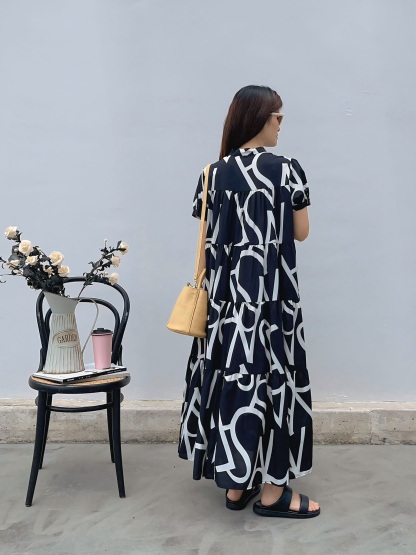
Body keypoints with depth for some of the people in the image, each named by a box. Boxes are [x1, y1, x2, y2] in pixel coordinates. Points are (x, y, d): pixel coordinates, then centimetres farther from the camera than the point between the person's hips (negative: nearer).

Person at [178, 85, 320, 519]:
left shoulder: (214, 173, 4)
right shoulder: (286, 170, -8)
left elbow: (206, 237, 6)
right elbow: (301, 233, 0)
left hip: (225, 292, 5)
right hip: (270, 291, -4)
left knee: (230, 372, 11)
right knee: (270, 375, 4)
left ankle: (235, 483, 22)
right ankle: (271, 490, 14)